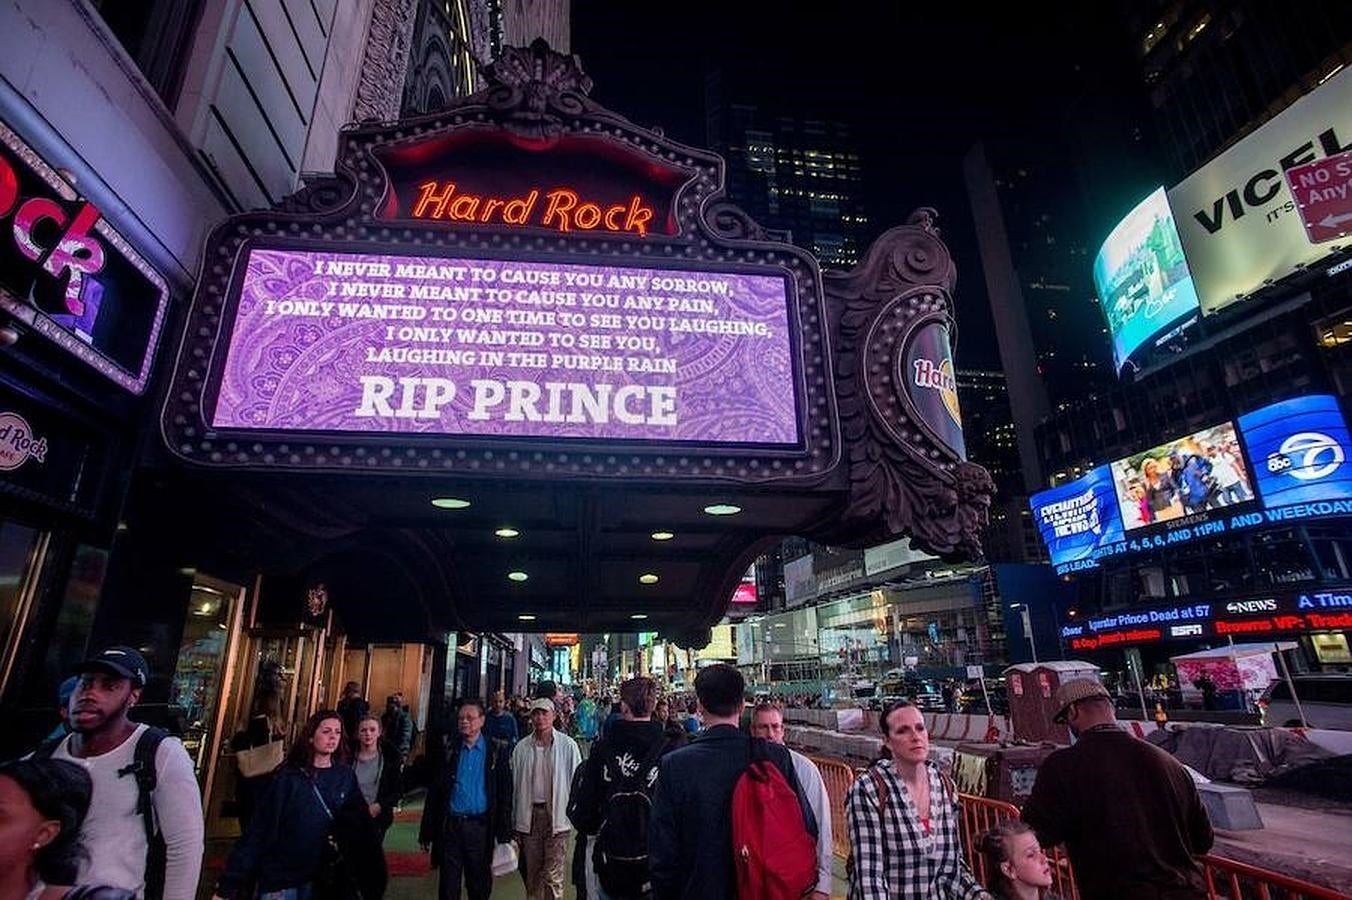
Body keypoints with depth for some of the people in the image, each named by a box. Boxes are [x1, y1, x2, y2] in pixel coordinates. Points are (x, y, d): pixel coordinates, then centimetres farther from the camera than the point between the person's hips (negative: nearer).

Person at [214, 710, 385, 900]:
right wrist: (231, 881, -16)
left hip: (317, 877, 3)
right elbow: (261, 828, -12)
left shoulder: (346, 776, -2)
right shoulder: (289, 776, -11)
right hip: (278, 876, -3)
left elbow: (360, 826, -2)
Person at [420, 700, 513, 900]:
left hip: (480, 826, -2)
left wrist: (504, 832, -9)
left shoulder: (497, 751, -4)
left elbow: (505, 793, -5)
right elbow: (434, 792, 6)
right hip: (450, 825, 2)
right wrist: (427, 831, 2)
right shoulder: (449, 751, 4)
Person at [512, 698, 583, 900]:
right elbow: (515, 786, 7)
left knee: (553, 875, -2)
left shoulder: (568, 745, -7)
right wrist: (515, 823, 7)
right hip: (529, 814, 3)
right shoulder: (521, 747, 2)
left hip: (556, 814, -3)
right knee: (532, 872, 14)